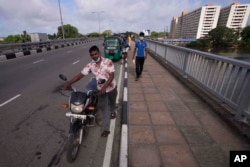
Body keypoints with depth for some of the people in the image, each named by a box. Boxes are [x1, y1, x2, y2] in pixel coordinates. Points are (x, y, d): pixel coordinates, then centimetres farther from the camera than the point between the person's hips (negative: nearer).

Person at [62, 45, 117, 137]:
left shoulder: (108, 62, -17)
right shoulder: (90, 65, -9)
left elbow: (112, 75, -23)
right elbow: (81, 74, -11)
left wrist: (104, 86, -35)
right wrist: (68, 83, -20)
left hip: (111, 87, -1)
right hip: (100, 89, 1)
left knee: (112, 102, 27)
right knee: (104, 109, 4)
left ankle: (113, 111, 62)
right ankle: (106, 129, 15)